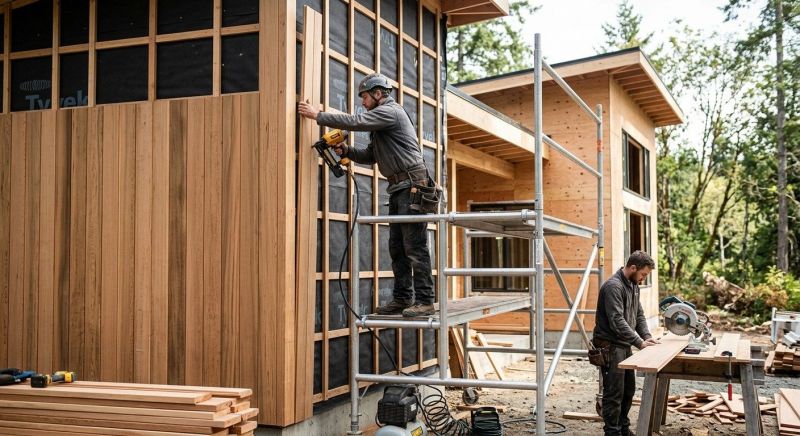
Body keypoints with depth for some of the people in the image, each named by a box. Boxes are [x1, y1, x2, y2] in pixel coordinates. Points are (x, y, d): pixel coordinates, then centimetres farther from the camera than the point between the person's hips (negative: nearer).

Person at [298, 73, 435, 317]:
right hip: (398, 188, 10)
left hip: (411, 185, -10)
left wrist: (317, 115, -14)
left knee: (415, 247, -11)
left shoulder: (389, 111, -8)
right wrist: (345, 151, 6)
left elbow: (356, 122, -20)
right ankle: (402, 299, 11)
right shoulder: (381, 118, 24)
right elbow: (370, 156, 22)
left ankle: (424, 301, -10)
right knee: (397, 248, 8)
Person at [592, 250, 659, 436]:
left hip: (624, 346, 10)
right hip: (610, 347, -10)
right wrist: (639, 343, -25)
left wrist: (646, 336, -1)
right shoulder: (613, 286, -20)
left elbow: (639, 314, 15)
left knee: (628, 390, 17)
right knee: (614, 393, -4)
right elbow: (617, 321, -26)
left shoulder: (633, 285, 11)